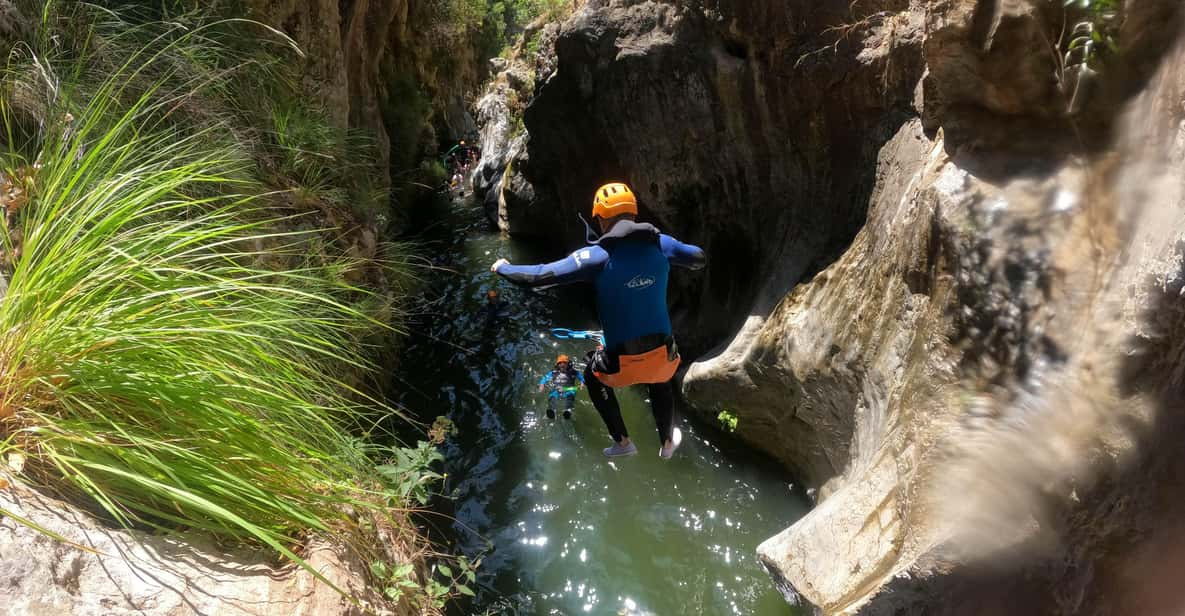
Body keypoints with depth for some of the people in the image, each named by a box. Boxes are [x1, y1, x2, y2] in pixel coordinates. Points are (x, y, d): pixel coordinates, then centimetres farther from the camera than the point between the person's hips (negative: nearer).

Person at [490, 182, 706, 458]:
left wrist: (503, 268, 2)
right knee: (661, 382, 39)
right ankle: (667, 442, 55)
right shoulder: (661, 244, -5)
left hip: (622, 362, -3)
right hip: (663, 353, 3)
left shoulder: (597, 256, -17)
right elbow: (699, 259, 15)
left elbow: (539, 276, -16)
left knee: (593, 376, 32)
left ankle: (622, 441, 38)